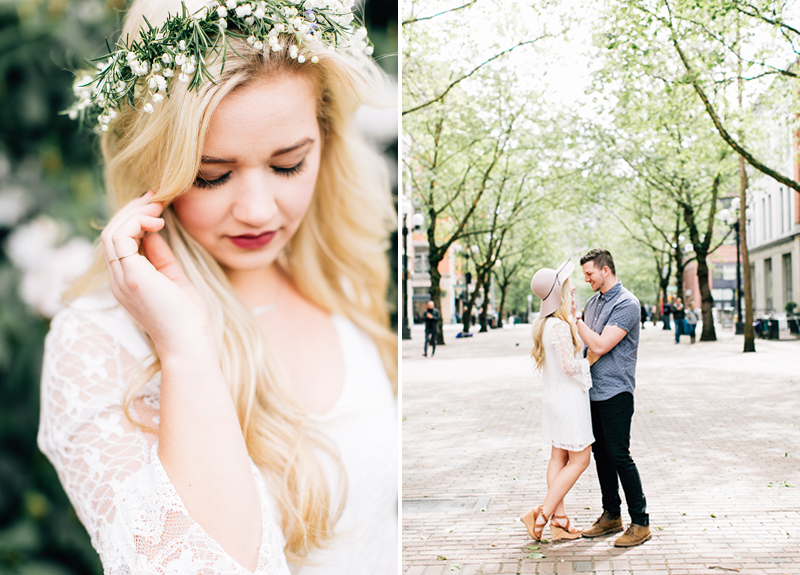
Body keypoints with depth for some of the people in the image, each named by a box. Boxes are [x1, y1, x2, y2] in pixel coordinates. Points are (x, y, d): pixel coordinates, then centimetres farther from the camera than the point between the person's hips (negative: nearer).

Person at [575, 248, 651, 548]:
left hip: (615, 392, -8)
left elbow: (600, 346, -20)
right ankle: (611, 516, 23)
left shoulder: (626, 304, -13)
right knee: (601, 454, 13)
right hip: (593, 390, 8)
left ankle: (640, 523, 1)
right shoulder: (593, 302, 13)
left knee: (619, 456, -7)